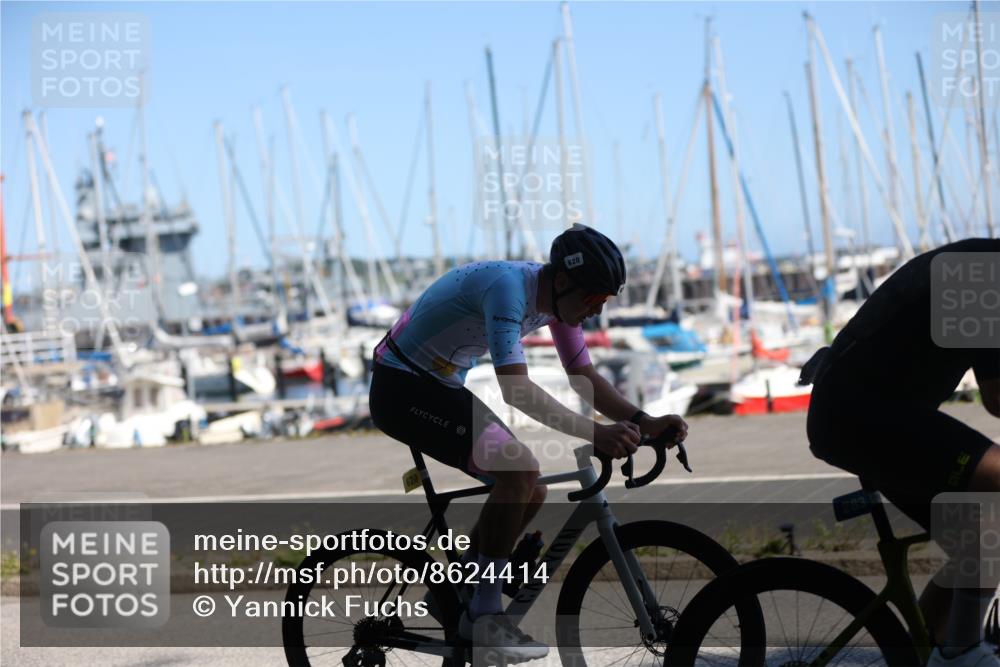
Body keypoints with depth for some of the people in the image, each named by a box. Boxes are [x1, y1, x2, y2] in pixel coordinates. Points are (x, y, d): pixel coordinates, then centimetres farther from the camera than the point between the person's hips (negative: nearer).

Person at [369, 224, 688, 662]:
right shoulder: (508, 286, -29)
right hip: (401, 385, -9)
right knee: (519, 468, -24)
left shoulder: (558, 298, -2)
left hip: (442, 386, 10)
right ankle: (485, 617, -16)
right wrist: (595, 435, -44)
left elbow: (584, 379, 5)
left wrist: (644, 423, -11)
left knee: (531, 494, 5)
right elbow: (516, 391, -37)